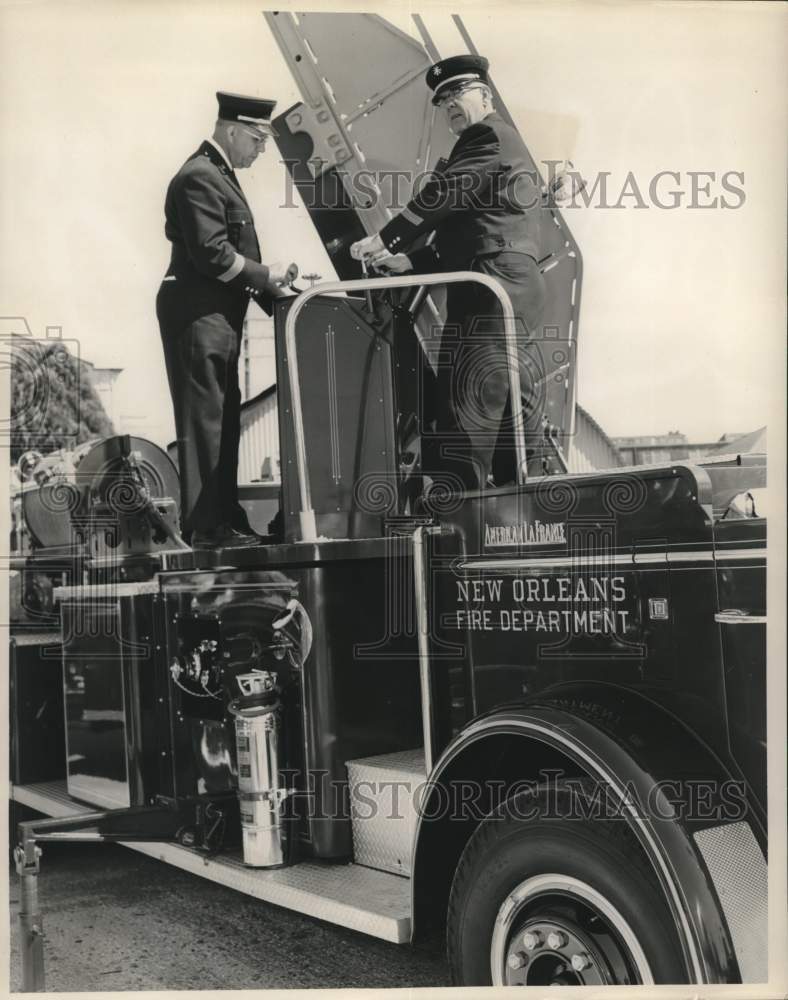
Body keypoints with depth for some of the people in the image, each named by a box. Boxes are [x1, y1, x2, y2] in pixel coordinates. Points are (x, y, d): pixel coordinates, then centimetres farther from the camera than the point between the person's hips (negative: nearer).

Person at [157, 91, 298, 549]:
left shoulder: (219, 175, 20)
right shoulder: (199, 177, -12)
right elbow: (211, 253, -21)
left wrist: (269, 288, 10)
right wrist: (265, 275, -14)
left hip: (219, 315, 11)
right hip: (199, 314, -11)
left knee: (223, 418, 11)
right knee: (204, 417, -8)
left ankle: (224, 519, 17)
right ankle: (205, 525, -4)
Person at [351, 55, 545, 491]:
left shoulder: (492, 135, -1)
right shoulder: (493, 143, 29)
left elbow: (442, 195, -13)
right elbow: (458, 236, 25)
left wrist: (385, 240, -10)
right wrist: (409, 261, 13)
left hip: (492, 286, -11)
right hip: (508, 290, 11)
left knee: (465, 395, -16)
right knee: (507, 398, 11)